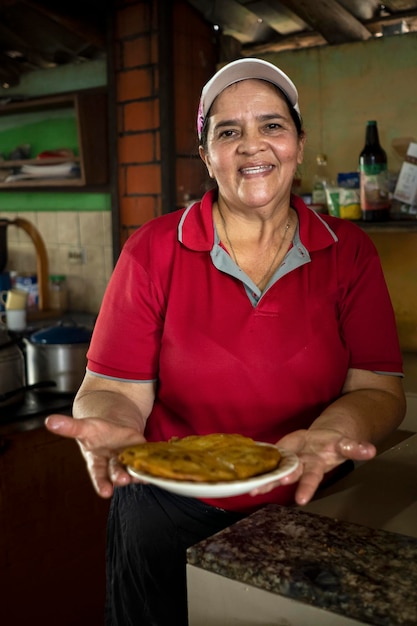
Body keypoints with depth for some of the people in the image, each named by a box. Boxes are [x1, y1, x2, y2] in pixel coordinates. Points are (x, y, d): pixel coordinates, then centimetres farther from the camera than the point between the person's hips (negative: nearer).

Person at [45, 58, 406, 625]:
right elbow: (113, 390, -10)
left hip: (308, 514, 2)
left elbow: (377, 388, -9)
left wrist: (332, 431, -30)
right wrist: (110, 426, -33)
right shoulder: (154, 250, -10)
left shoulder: (349, 252, -5)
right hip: (169, 520, -1)